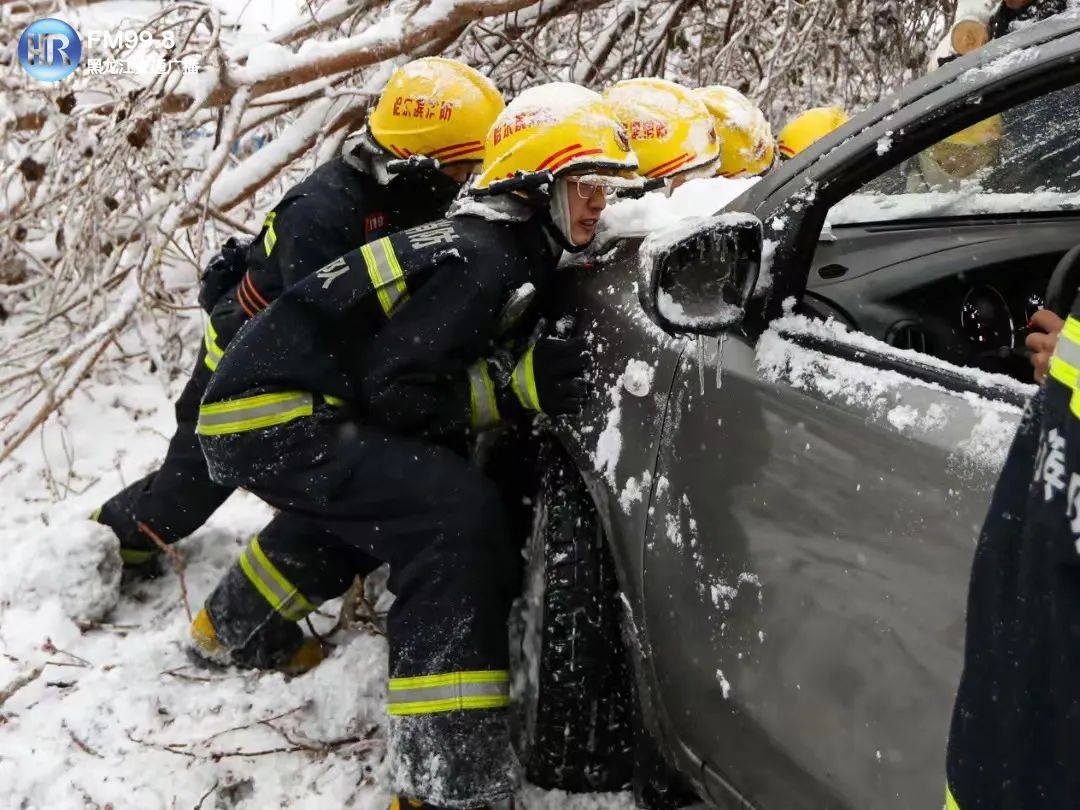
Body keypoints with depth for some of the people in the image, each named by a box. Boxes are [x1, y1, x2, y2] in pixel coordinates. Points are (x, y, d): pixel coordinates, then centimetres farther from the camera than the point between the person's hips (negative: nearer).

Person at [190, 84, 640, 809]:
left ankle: (234, 630, 56)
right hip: (271, 420, -10)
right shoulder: (485, 260, -15)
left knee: (367, 489, 37)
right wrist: (517, 390, -20)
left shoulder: (503, 250, 13)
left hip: (253, 407, 10)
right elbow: (394, 393, -18)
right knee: (459, 516, -24)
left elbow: (396, 370, 16)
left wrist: (528, 377, 6)